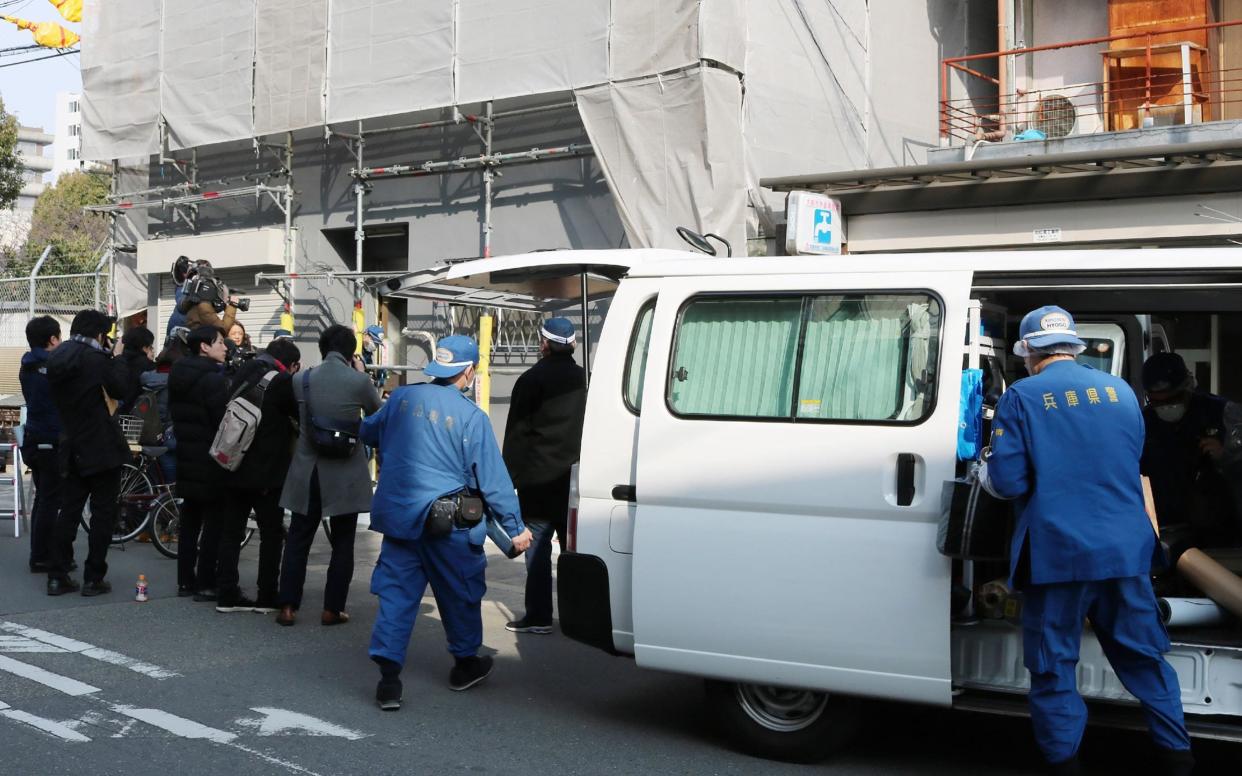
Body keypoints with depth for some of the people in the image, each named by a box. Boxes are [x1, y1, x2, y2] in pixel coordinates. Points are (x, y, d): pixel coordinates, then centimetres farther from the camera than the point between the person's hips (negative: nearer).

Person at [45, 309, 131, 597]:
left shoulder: (56, 359, 7)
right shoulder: (95, 358, -14)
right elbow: (120, 389, -9)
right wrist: (117, 357, 2)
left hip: (72, 448, 7)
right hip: (102, 448, -7)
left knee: (68, 510, 11)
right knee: (102, 513, 1)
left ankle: (57, 576, 10)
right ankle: (93, 578, 2)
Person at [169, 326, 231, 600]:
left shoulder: (178, 375, 10)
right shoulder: (213, 378, -17)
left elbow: (174, 413, 15)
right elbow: (223, 419, -20)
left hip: (187, 458, 9)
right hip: (211, 461, -9)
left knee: (190, 520, 14)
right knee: (213, 522, -2)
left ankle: (185, 580, 17)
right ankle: (206, 584, -1)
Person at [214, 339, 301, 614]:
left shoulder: (243, 373, 8)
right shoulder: (282, 380, -14)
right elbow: (302, 413, -6)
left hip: (236, 467, 7)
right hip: (267, 472, -6)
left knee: (231, 532, 10)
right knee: (272, 534, 5)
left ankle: (227, 595, 12)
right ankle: (267, 597, 7)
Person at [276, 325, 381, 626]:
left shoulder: (301, 379, -4)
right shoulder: (359, 381, -13)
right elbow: (377, 412, 5)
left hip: (307, 472, 3)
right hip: (346, 474, -2)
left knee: (298, 539, 12)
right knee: (342, 543, 9)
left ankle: (288, 607, 13)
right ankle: (332, 609, 11)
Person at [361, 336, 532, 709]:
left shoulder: (402, 398, 2)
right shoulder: (471, 416, -12)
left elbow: (368, 431, 21)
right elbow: (493, 478, -10)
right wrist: (515, 527, -2)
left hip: (398, 514, 4)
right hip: (447, 523, -4)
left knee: (396, 593, 6)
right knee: (461, 592, 15)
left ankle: (388, 676, 0)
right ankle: (465, 663, 31)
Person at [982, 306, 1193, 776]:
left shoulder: (1022, 397, -7)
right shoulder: (1121, 391, 9)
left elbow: (1008, 481, -10)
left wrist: (983, 472, 11)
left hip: (1057, 553, -4)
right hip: (1126, 548, 4)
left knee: (1054, 664, 7)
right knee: (1143, 655, 16)